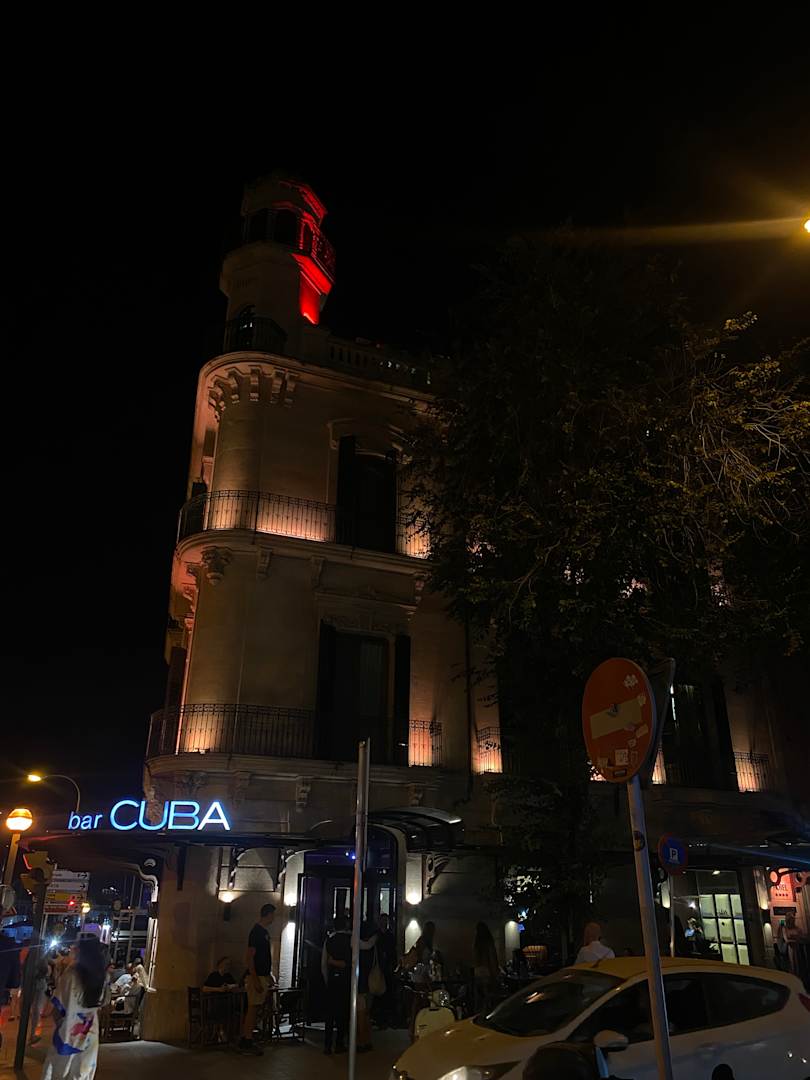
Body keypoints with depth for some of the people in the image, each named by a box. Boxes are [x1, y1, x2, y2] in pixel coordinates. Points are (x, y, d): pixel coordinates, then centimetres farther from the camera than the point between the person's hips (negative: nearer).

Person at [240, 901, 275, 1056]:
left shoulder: (265, 932, 13)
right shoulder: (256, 932, -16)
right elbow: (249, 957, -20)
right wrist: (255, 980, -22)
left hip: (262, 975, 9)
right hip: (256, 976, -9)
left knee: (253, 1009, 12)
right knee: (252, 1008, -4)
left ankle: (246, 1041, 18)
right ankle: (246, 1043, 1)